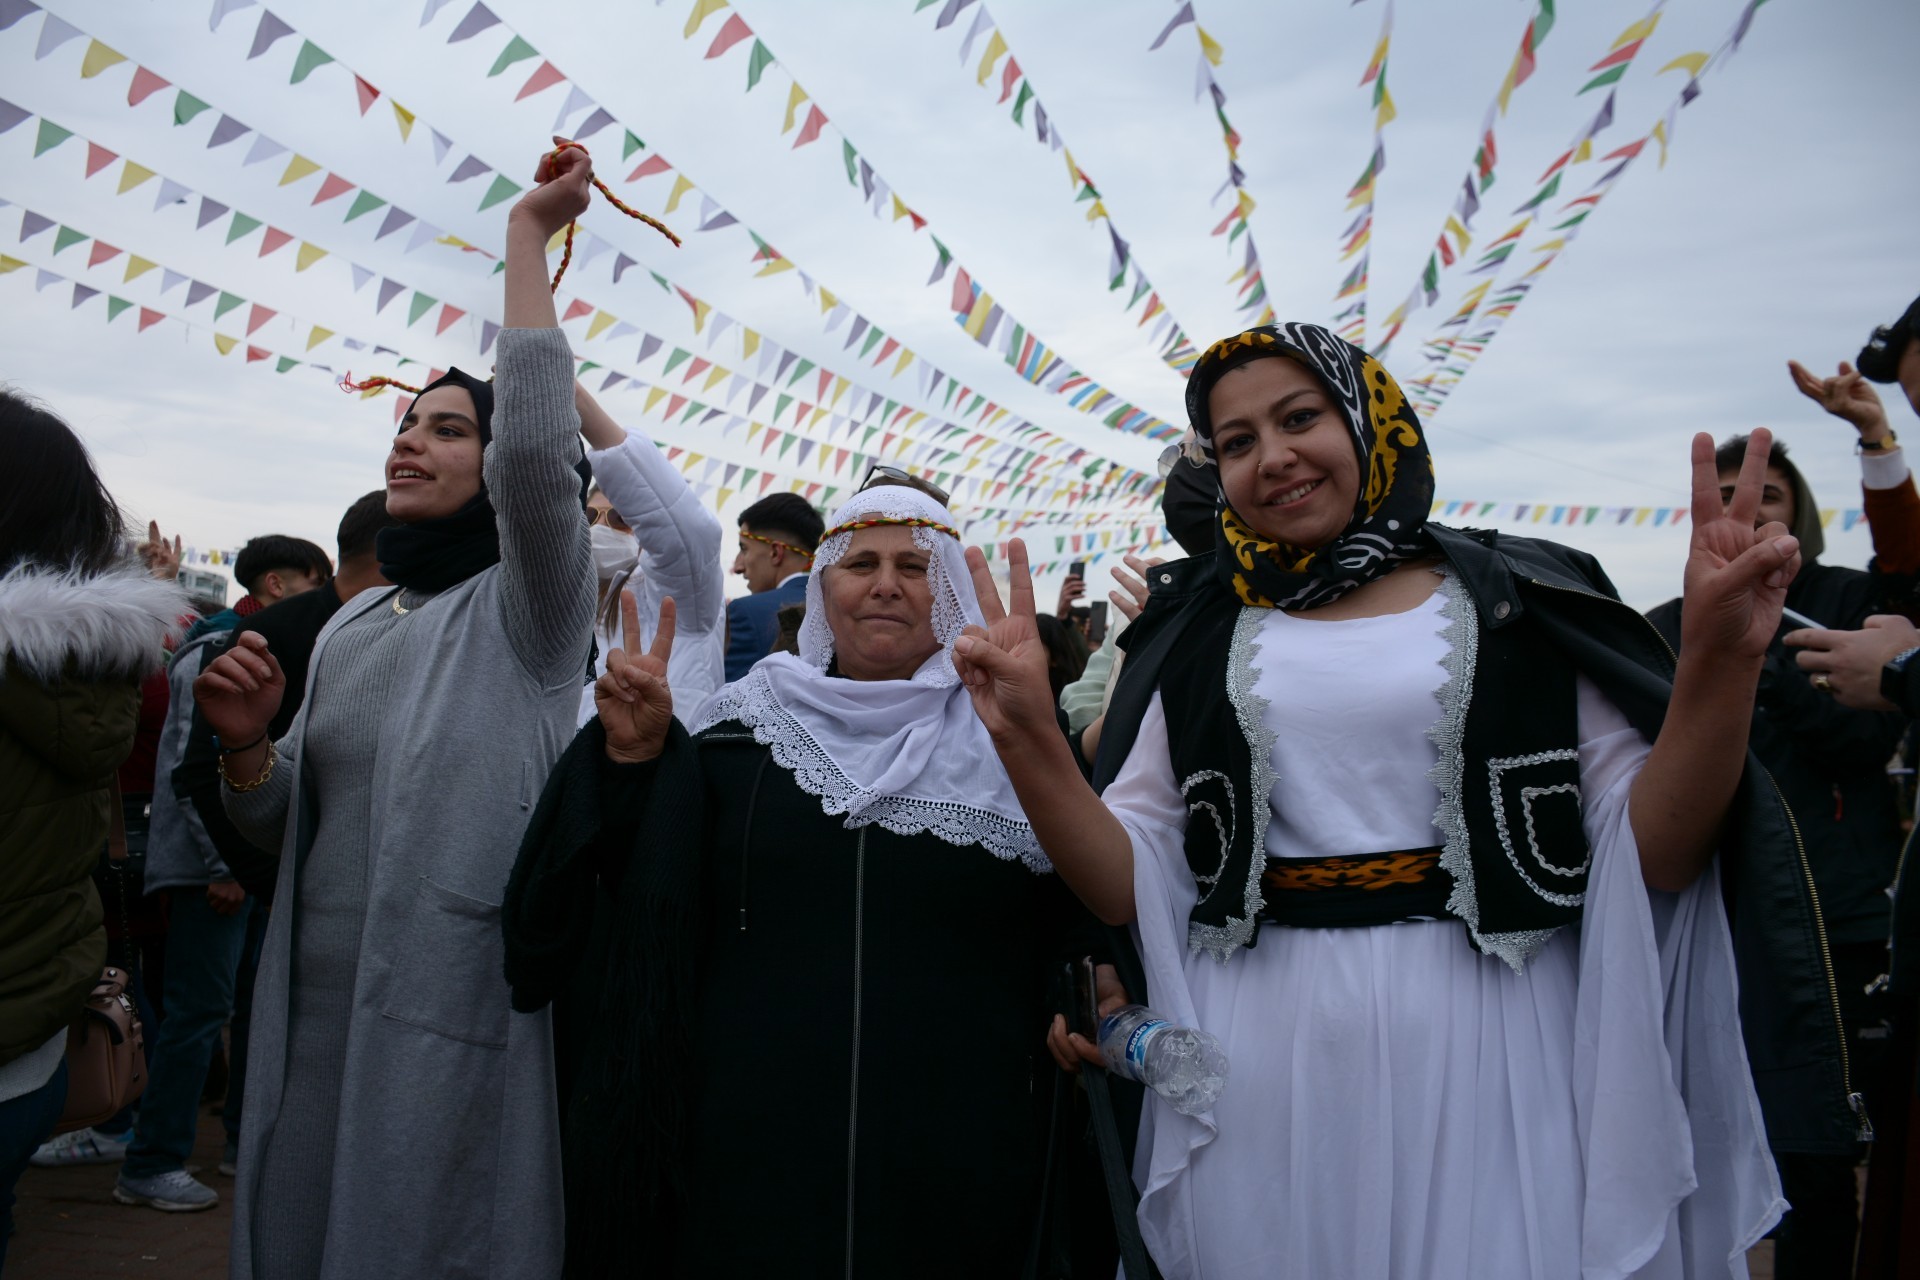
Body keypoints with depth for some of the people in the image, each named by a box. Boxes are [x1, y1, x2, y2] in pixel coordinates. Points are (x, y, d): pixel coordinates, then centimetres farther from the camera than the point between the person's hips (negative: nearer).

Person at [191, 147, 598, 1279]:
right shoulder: (355, 626, 11)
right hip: (311, 1011, 6)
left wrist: (528, 236, -20)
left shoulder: (528, 607, -7)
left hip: (449, 1018, -6)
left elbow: (537, 447, -28)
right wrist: (247, 749, -6)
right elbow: (284, 826, 16)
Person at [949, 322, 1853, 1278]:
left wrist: (1718, 665, -19)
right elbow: (1130, 888, 0)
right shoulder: (1196, 643, 6)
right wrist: (1026, 737, -14)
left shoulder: (1521, 606, 2)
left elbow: (1653, 855, -4)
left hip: (1487, 1063, -1)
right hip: (1264, 1077, 1)